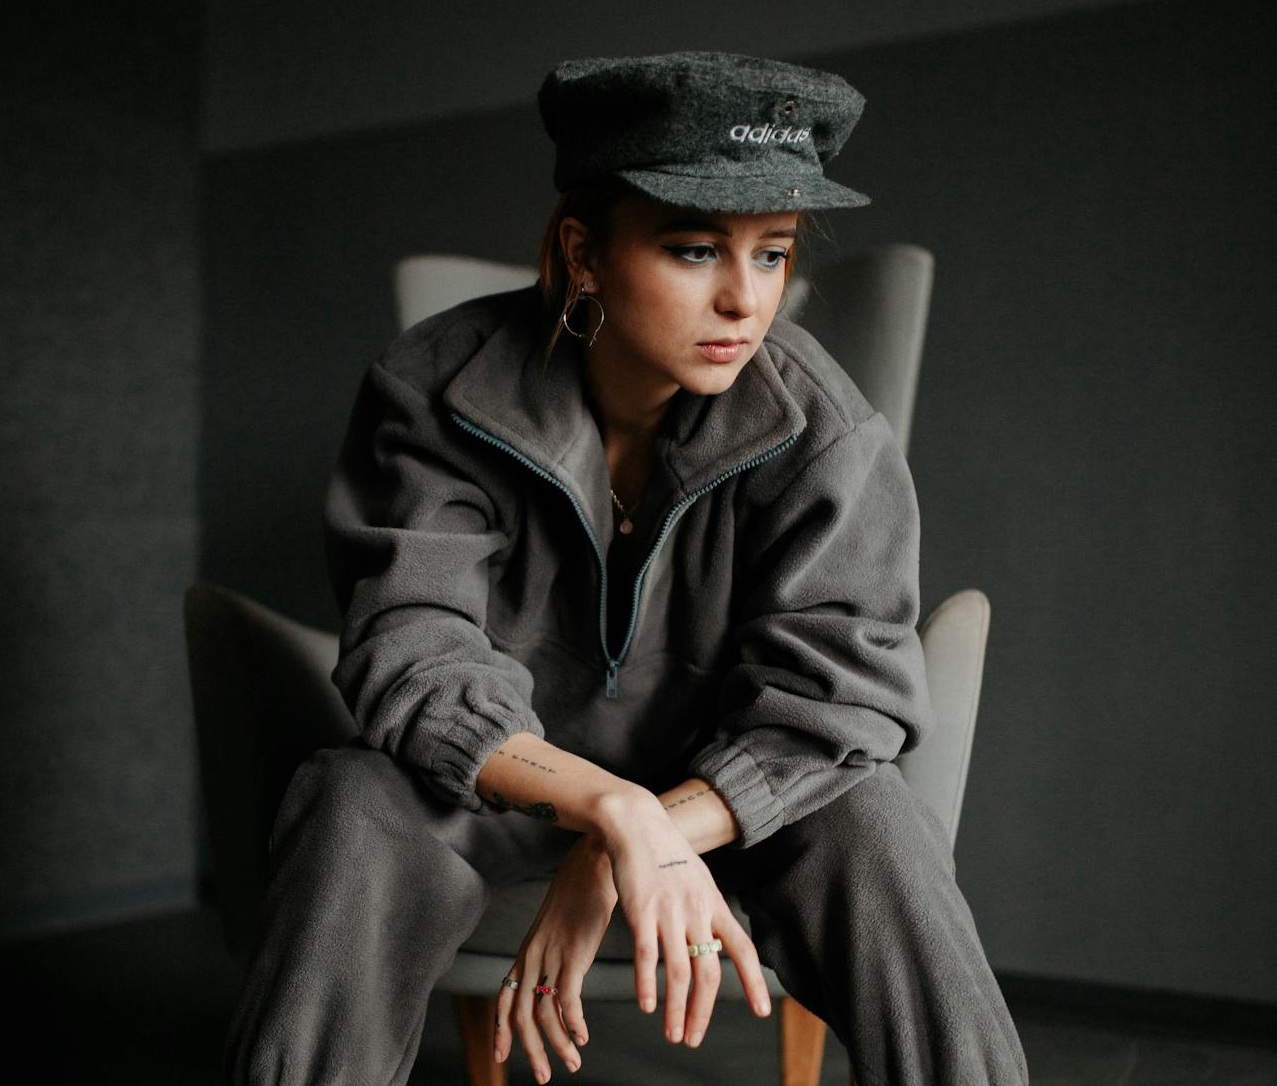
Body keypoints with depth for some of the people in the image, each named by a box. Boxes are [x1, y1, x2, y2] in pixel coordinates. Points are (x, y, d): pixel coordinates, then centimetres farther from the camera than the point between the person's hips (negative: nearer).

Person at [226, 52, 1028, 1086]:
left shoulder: (823, 431, -17)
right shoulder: (437, 392, -17)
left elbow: (833, 692, -22)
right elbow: (415, 657, -26)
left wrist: (615, 865, -32)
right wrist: (616, 813, -44)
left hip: (731, 784, 0)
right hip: (493, 778, 0)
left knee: (870, 819, -30)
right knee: (357, 798, -30)